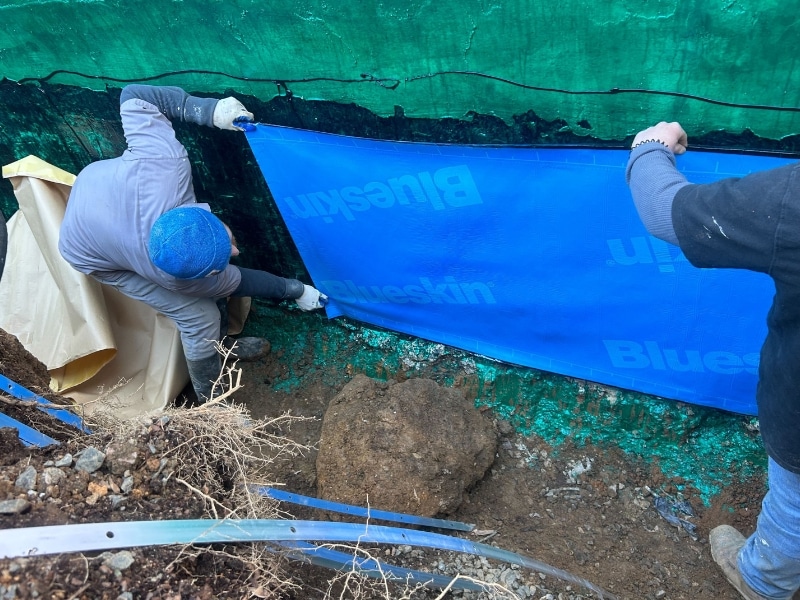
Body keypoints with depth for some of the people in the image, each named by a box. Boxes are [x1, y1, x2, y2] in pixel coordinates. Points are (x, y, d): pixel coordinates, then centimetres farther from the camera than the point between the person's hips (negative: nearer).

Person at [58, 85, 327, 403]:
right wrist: (295, 290, -7)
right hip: (92, 255, -5)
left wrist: (208, 109, -27)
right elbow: (235, 283, -21)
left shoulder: (164, 161, -41)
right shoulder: (173, 276, -40)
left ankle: (220, 346, 42)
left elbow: (134, 96, -25)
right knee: (200, 316, -9)